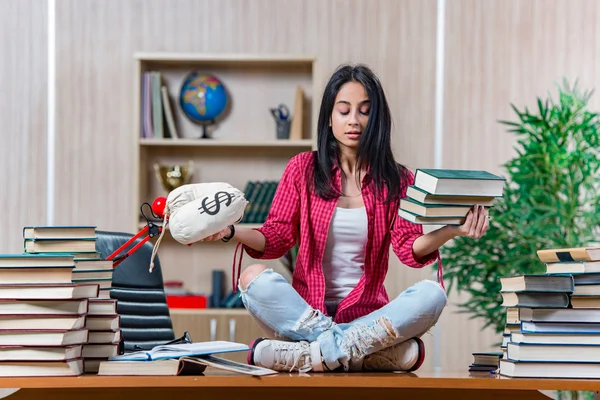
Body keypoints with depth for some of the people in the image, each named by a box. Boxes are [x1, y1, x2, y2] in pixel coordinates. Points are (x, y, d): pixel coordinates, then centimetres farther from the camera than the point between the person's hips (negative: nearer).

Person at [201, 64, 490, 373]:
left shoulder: (396, 180, 8)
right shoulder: (302, 169, 8)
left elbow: (411, 250, -3)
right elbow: (277, 238, 5)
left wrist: (452, 230, -23)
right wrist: (231, 232, -14)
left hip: (366, 312, 0)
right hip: (305, 307, 0)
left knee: (431, 294, -29)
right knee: (254, 278, -30)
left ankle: (308, 354, -35)